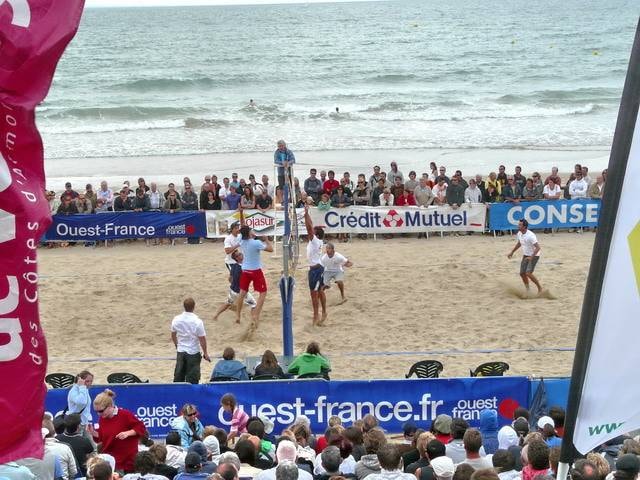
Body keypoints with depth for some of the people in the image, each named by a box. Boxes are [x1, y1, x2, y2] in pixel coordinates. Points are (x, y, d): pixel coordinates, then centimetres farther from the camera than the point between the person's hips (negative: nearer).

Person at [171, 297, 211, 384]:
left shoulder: (176, 319, -6)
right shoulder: (197, 322, -19)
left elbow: (173, 335, 8)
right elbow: (202, 339, -14)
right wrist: (205, 353, -1)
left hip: (180, 352, 4)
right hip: (193, 352, -4)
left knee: (178, 377, 16)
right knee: (192, 379, 5)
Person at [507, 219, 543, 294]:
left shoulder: (530, 236, -27)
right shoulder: (519, 233, -1)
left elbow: (538, 247, -29)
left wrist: (531, 257, -38)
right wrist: (512, 252, 21)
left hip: (534, 256, -8)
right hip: (525, 256, 8)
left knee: (528, 273, -19)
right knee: (522, 273, 5)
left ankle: (540, 288, -2)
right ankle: (527, 290, 21)